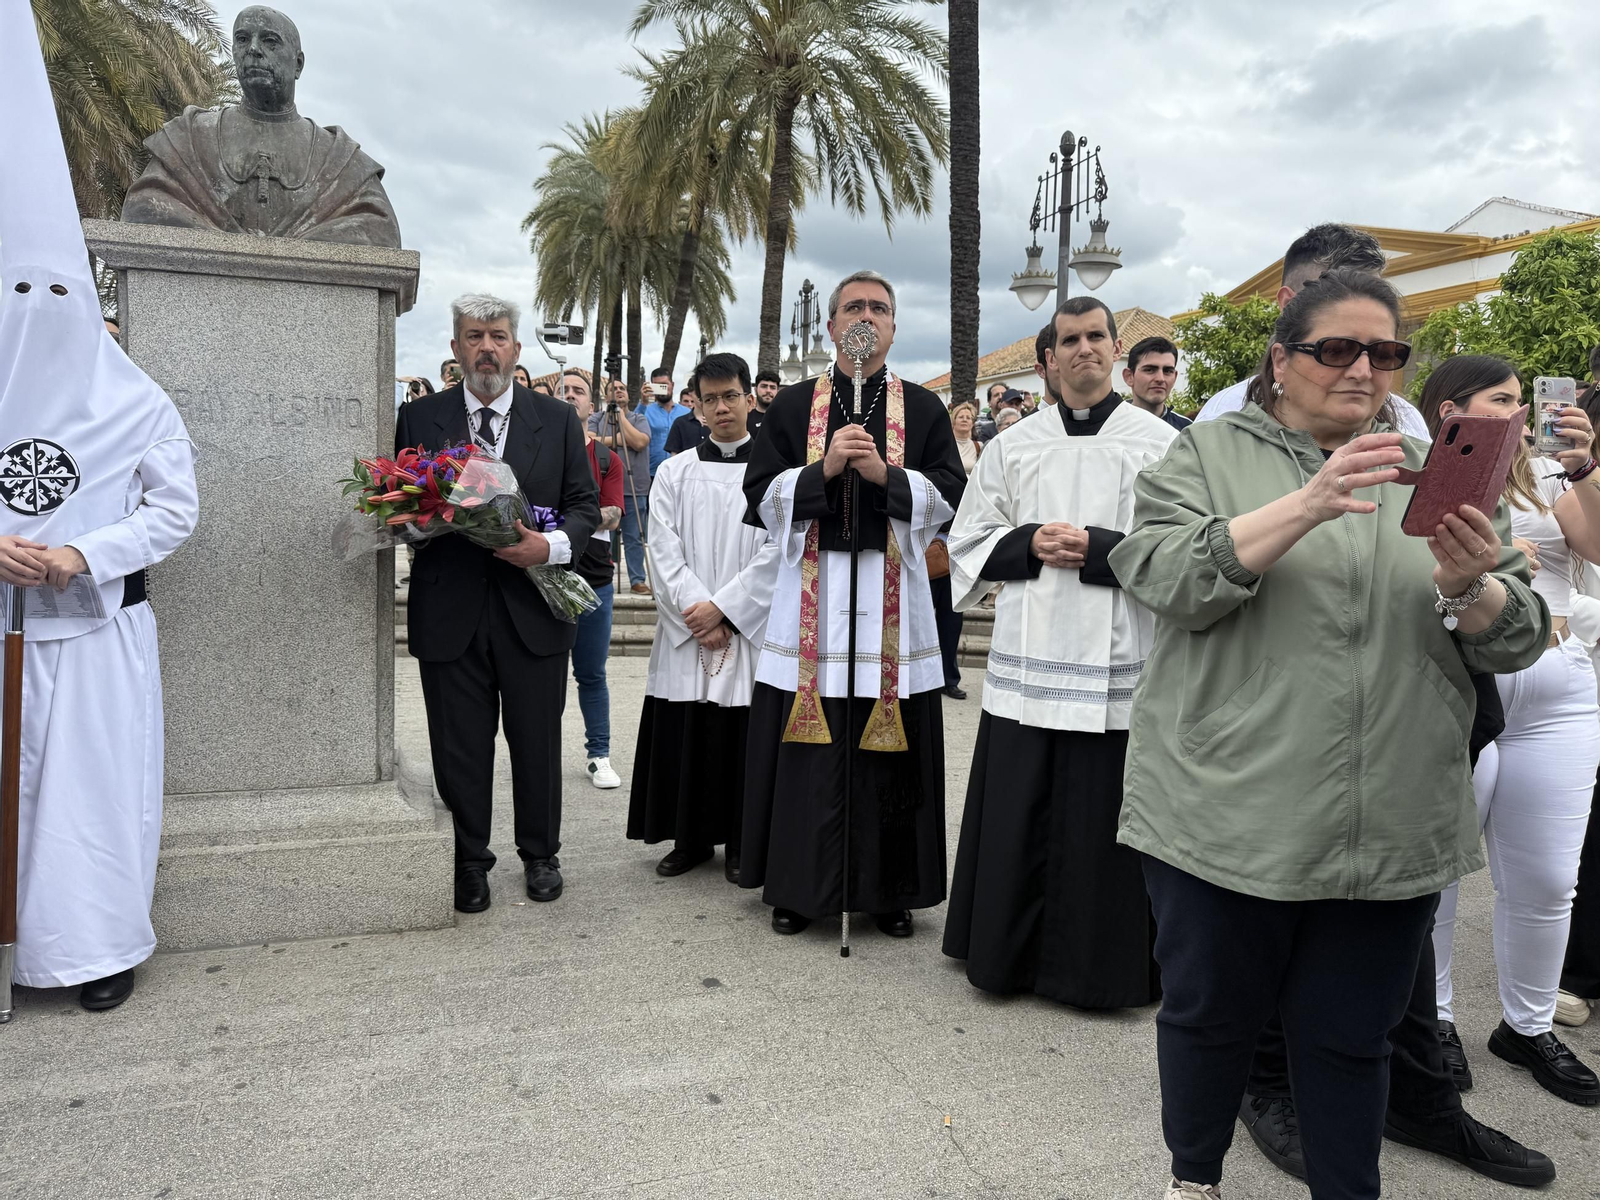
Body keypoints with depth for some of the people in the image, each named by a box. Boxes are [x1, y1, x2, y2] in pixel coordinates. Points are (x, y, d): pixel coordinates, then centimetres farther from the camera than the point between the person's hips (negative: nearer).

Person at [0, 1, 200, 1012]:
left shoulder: (135, 402, 0)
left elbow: (176, 511, -2)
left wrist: (84, 556, -12)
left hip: (100, 624, -2)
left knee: (99, 779, 3)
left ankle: (103, 945, 15)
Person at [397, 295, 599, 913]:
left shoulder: (557, 419, 5)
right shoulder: (419, 418, 5)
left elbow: (586, 504, 4)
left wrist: (552, 546, -14)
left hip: (533, 610, 0)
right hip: (449, 612, 0)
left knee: (537, 742, 11)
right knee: (459, 748, 9)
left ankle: (540, 855, 31)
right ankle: (469, 863, 27)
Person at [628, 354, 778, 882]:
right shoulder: (675, 472, 8)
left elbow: (777, 552, -7)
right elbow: (664, 551, 0)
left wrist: (722, 608, -12)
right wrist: (698, 610, -11)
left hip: (750, 631, -2)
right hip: (685, 634, 2)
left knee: (744, 739, 2)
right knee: (685, 740, 5)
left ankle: (740, 844, 17)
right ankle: (691, 839, 21)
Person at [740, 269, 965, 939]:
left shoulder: (923, 409, 10)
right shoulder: (792, 406, 10)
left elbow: (948, 497, 2)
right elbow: (763, 498, 2)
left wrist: (886, 474, -13)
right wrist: (824, 468, -12)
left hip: (893, 596, 0)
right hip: (811, 596, 0)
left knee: (889, 751, 4)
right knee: (808, 750, 2)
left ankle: (888, 889, 18)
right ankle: (798, 886, 16)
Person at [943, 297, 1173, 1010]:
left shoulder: (1160, 444, 2)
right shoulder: (1011, 447, 12)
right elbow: (969, 542, 12)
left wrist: (1096, 549, -15)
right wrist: (1030, 545, -6)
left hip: (1115, 666, -2)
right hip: (1026, 662, 3)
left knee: (1099, 826, 3)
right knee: (1017, 823, 7)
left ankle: (1098, 966, 21)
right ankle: (1008, 954, 24)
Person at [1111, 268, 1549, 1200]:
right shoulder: (1211, 453, 2)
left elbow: (1520, 639, 7)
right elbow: (1165, 576, -15)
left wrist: (1468, 588, -16)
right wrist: (1306, 507, -25)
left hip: (1392, 832, 3)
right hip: (1227, 814, -2)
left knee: (1351, 1034, 14)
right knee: (1210, 1014, 13)